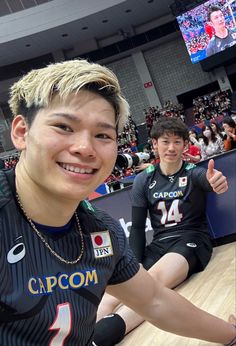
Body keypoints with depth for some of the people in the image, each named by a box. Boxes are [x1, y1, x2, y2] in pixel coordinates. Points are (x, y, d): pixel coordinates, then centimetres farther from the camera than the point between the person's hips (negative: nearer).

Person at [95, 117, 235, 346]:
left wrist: (216, 183, -50)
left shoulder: (193, 173, 2)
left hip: (192, 239, -3)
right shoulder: (143, 180, 8)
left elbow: (207, 179, -24)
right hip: (159, 243, 3)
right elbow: (137, 227, 8)